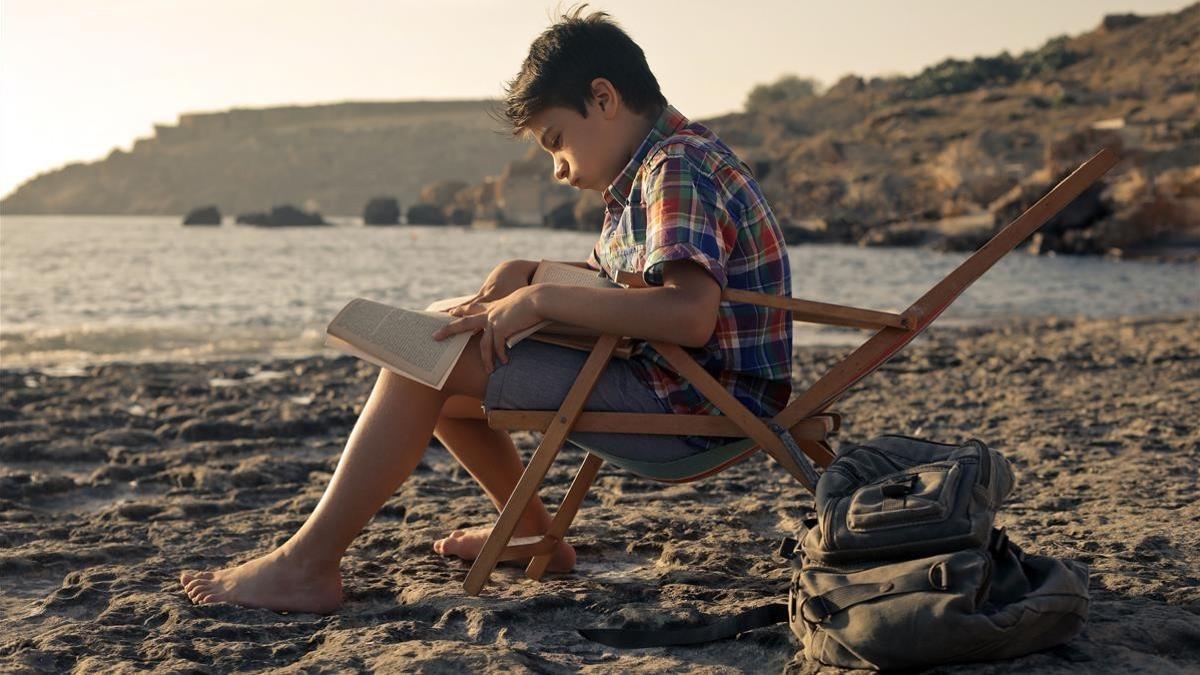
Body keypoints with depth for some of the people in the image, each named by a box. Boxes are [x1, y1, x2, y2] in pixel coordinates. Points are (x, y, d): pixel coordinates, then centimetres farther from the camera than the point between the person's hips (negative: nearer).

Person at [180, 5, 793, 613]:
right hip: (661, 386, 10)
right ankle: (534, 535, 25)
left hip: (693, 407, -10)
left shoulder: (678, 168, -16)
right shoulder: (653, 173, 16)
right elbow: (606, 279, 28)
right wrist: (524, 272, 7)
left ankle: (306, 565, -13)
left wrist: (542, 299, -25)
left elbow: (689, 314, -33)